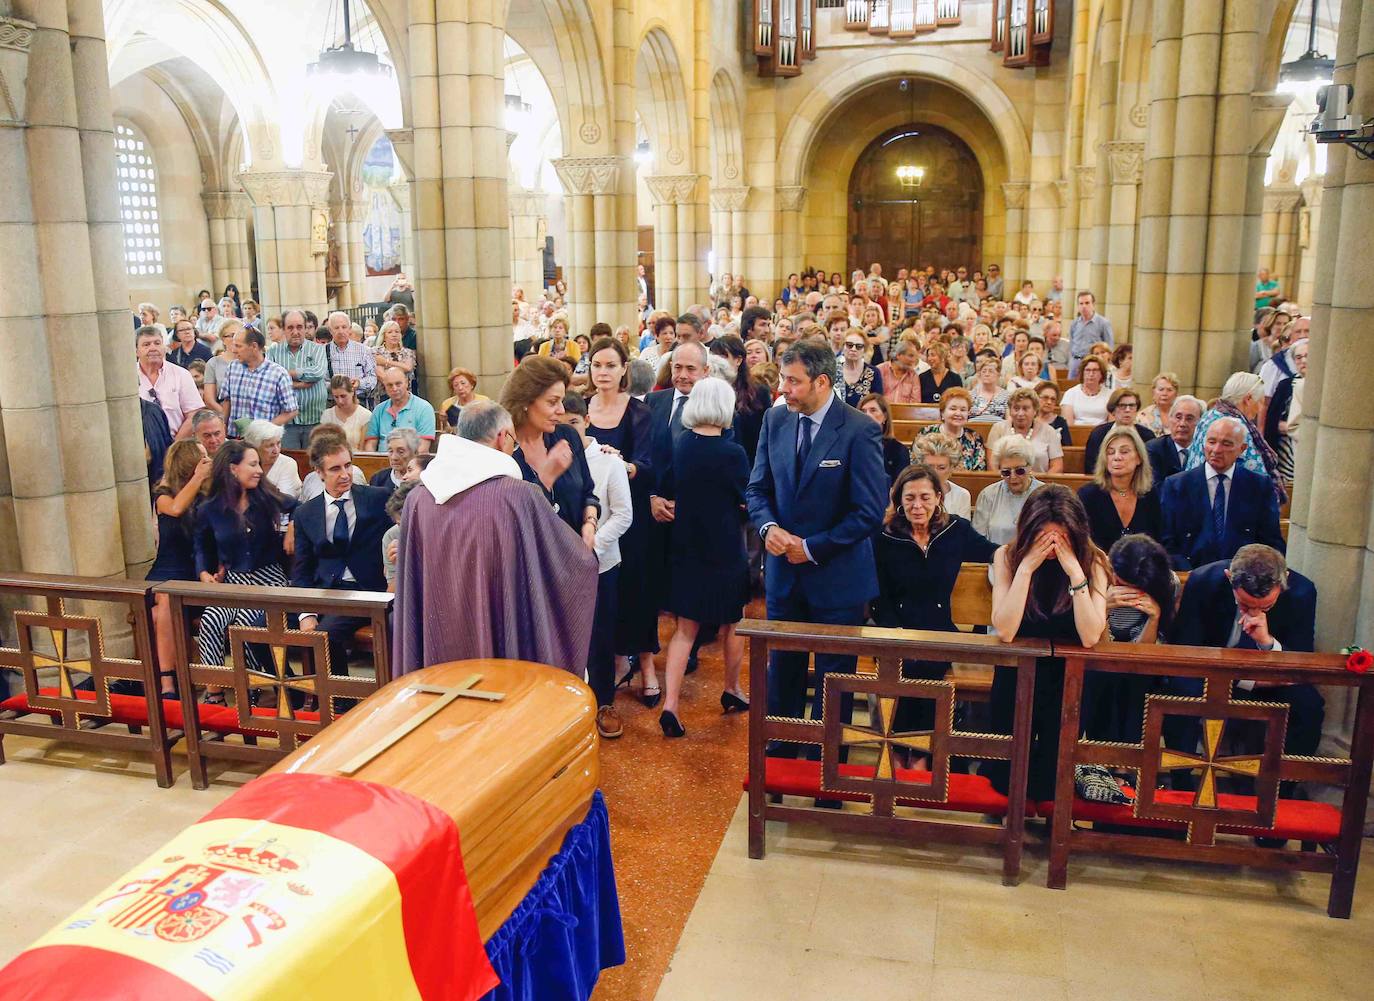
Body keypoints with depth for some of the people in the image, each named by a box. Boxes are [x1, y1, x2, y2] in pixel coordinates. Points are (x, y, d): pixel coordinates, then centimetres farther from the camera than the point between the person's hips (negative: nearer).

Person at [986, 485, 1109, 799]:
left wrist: (1075, 571, -28)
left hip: (1067, 681, 0)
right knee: (1008, 779, -1)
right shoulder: (1008, 556, -10)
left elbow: (1090, 637, -22)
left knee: (1051, 784, 0)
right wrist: (1026, 567, -25)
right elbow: (1005, 631, -21)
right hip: (1016, 677, 1)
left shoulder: (1093, 561, -11)